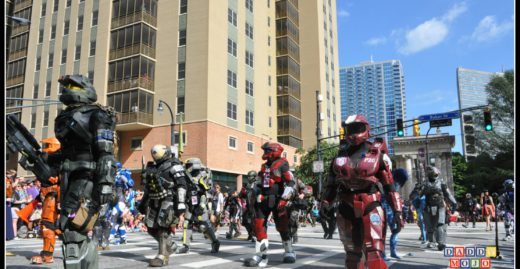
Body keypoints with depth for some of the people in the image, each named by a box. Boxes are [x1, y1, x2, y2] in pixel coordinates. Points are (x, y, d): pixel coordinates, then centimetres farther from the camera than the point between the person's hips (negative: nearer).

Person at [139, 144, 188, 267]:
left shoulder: (174, 166, -6)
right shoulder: (152, 167, 18)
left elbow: (182, 186, -14)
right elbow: (148, 187, 24)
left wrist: (181, 206, -22)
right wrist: (143, 204, 21)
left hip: (169, 200, -8)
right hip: (155, 201, 8)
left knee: (163, 228, -11)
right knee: (151, 228, 9)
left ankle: (163, 256, -4)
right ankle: (170, 245, 28)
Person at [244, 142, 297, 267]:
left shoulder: (282, 164, -7)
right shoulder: (264, 166, 16)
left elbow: (291, 183, -14)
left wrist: (284, 199, -22)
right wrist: (258, 198, 19)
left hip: (277, 200, -6)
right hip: (264, 199, 7)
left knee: (282, 226, 1)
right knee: (259, 225, -4)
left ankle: (289, 252, 20)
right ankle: (261, 255, -2)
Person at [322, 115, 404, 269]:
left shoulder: (376, 153, 2)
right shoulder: (340, 155, 11)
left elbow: (389, 184, 3)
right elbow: (331, 184, 16)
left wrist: (397, 211, 0)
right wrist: (325, 205, 7)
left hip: (370, 207, -4)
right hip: (346, 208, 4)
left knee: (374, 254, -16)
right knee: (352, 254, 13)